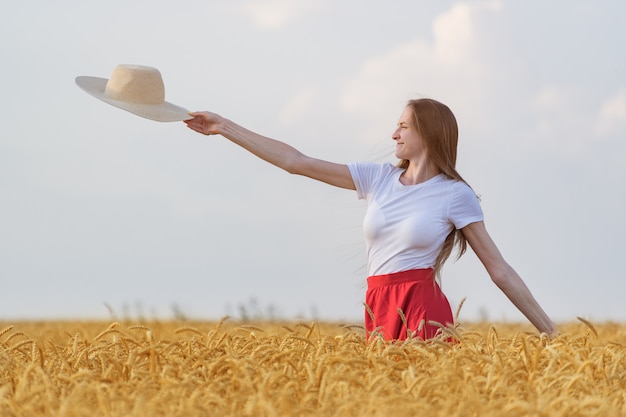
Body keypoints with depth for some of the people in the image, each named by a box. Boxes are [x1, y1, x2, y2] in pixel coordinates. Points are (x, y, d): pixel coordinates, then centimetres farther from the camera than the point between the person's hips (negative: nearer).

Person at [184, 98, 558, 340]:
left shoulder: (456, 195, -1)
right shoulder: (378, 178, 12)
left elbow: (501, 270, 0)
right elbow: (295, 161, 12)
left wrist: (552, 333, -3)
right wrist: (224, 127, 10)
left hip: (422, 310, -5)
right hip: (378, 310, 5)